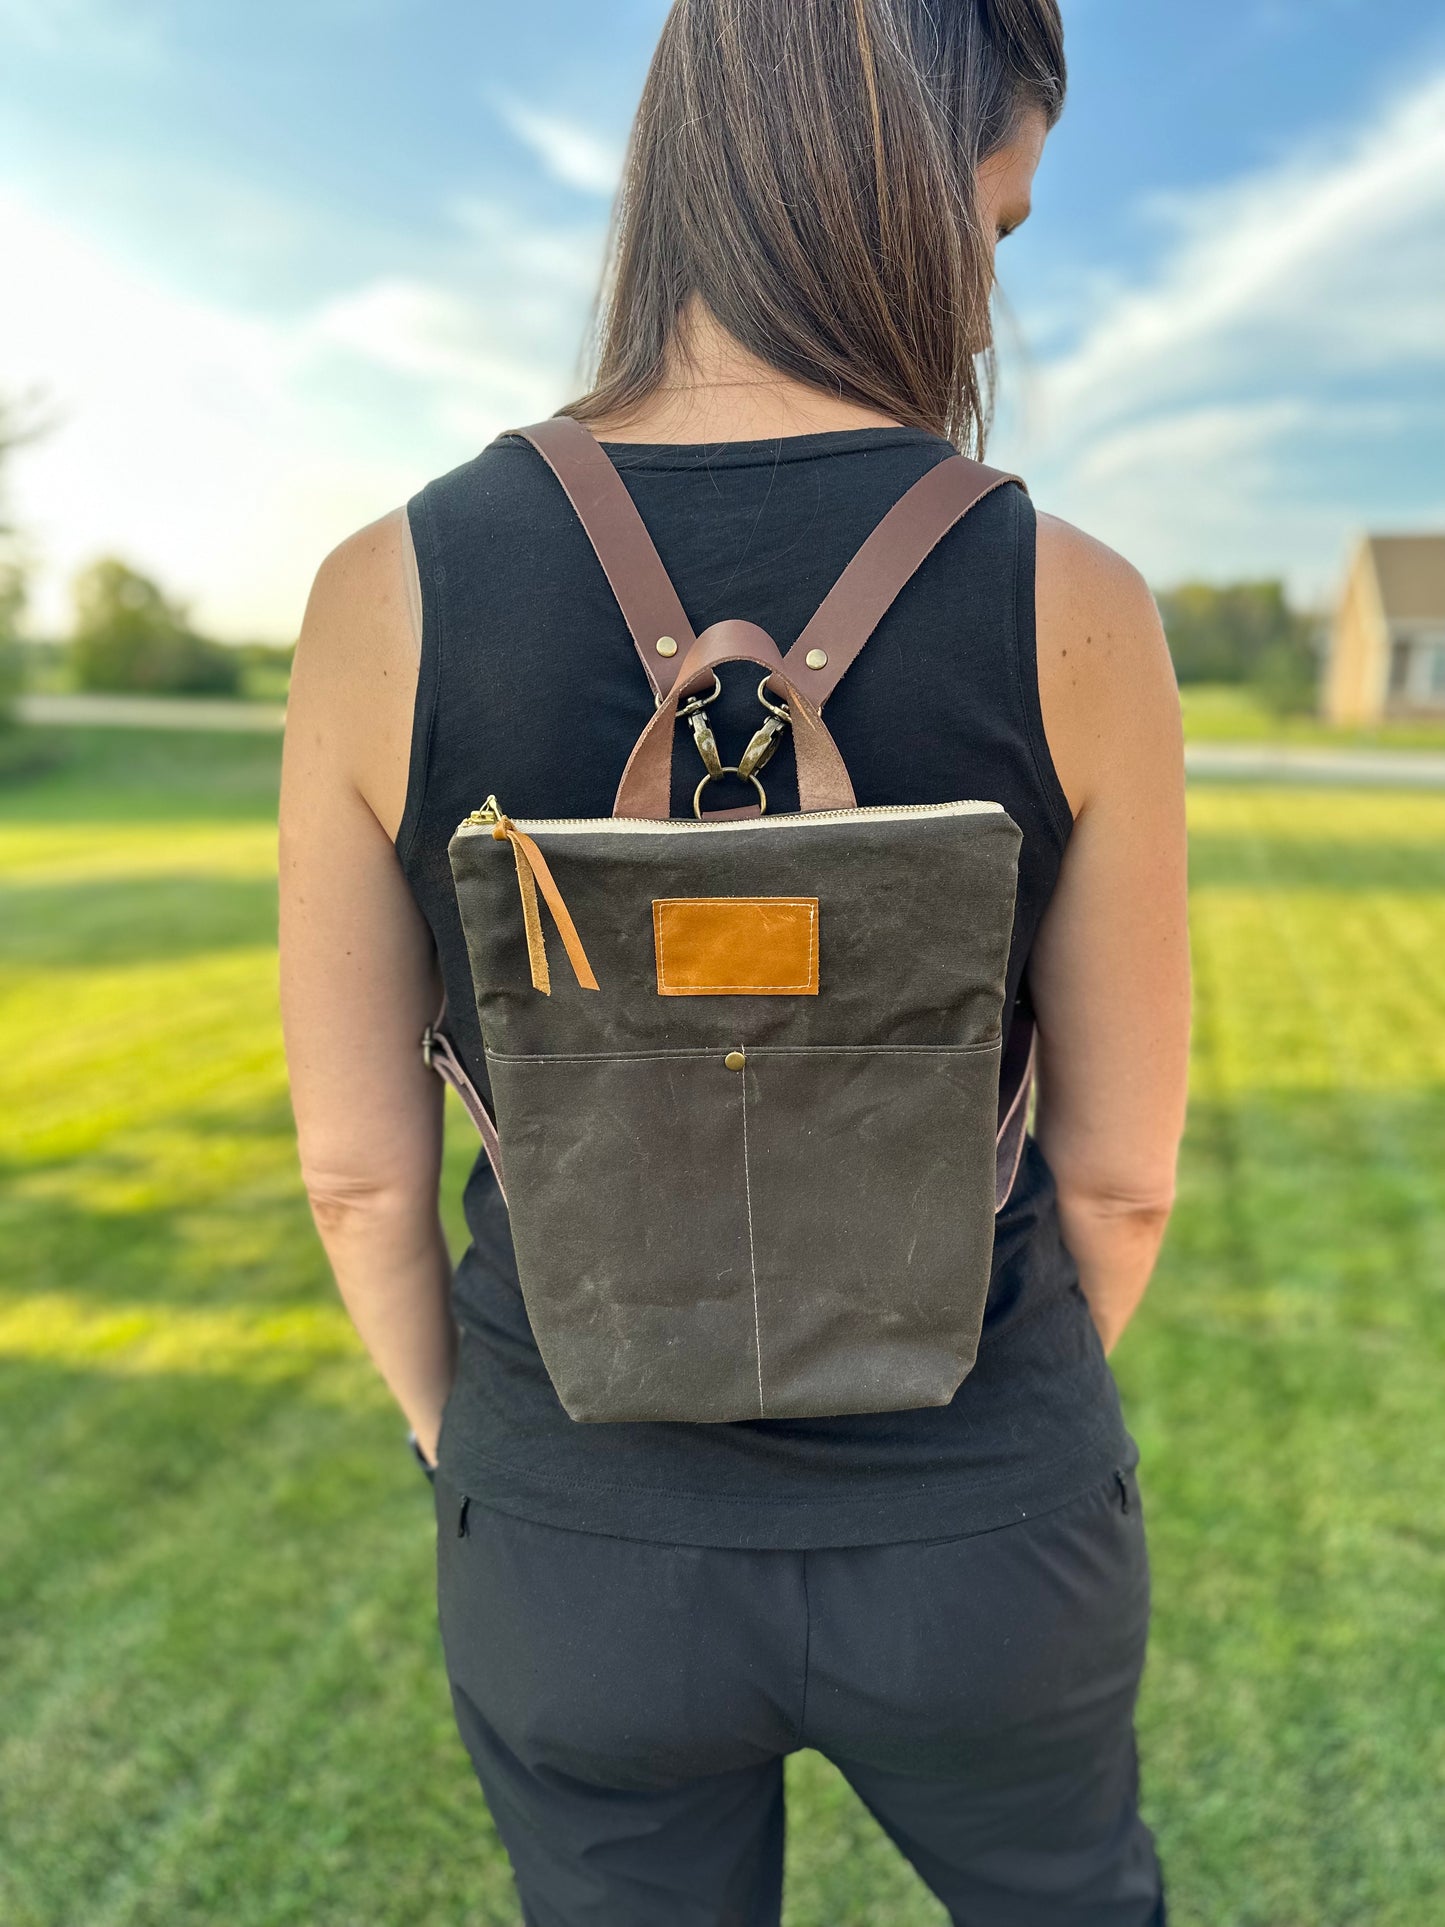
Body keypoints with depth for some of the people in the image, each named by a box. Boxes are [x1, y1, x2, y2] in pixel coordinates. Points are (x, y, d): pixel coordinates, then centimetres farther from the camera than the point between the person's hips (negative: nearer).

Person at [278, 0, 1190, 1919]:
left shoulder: (387, 595, -16)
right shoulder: (1073, 608, -18)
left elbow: (355, 1159, -10)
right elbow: (1120, 1169, -10)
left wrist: (470, 1449, 10)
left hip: (598, 1542, 1)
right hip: (965, 1529, 1)